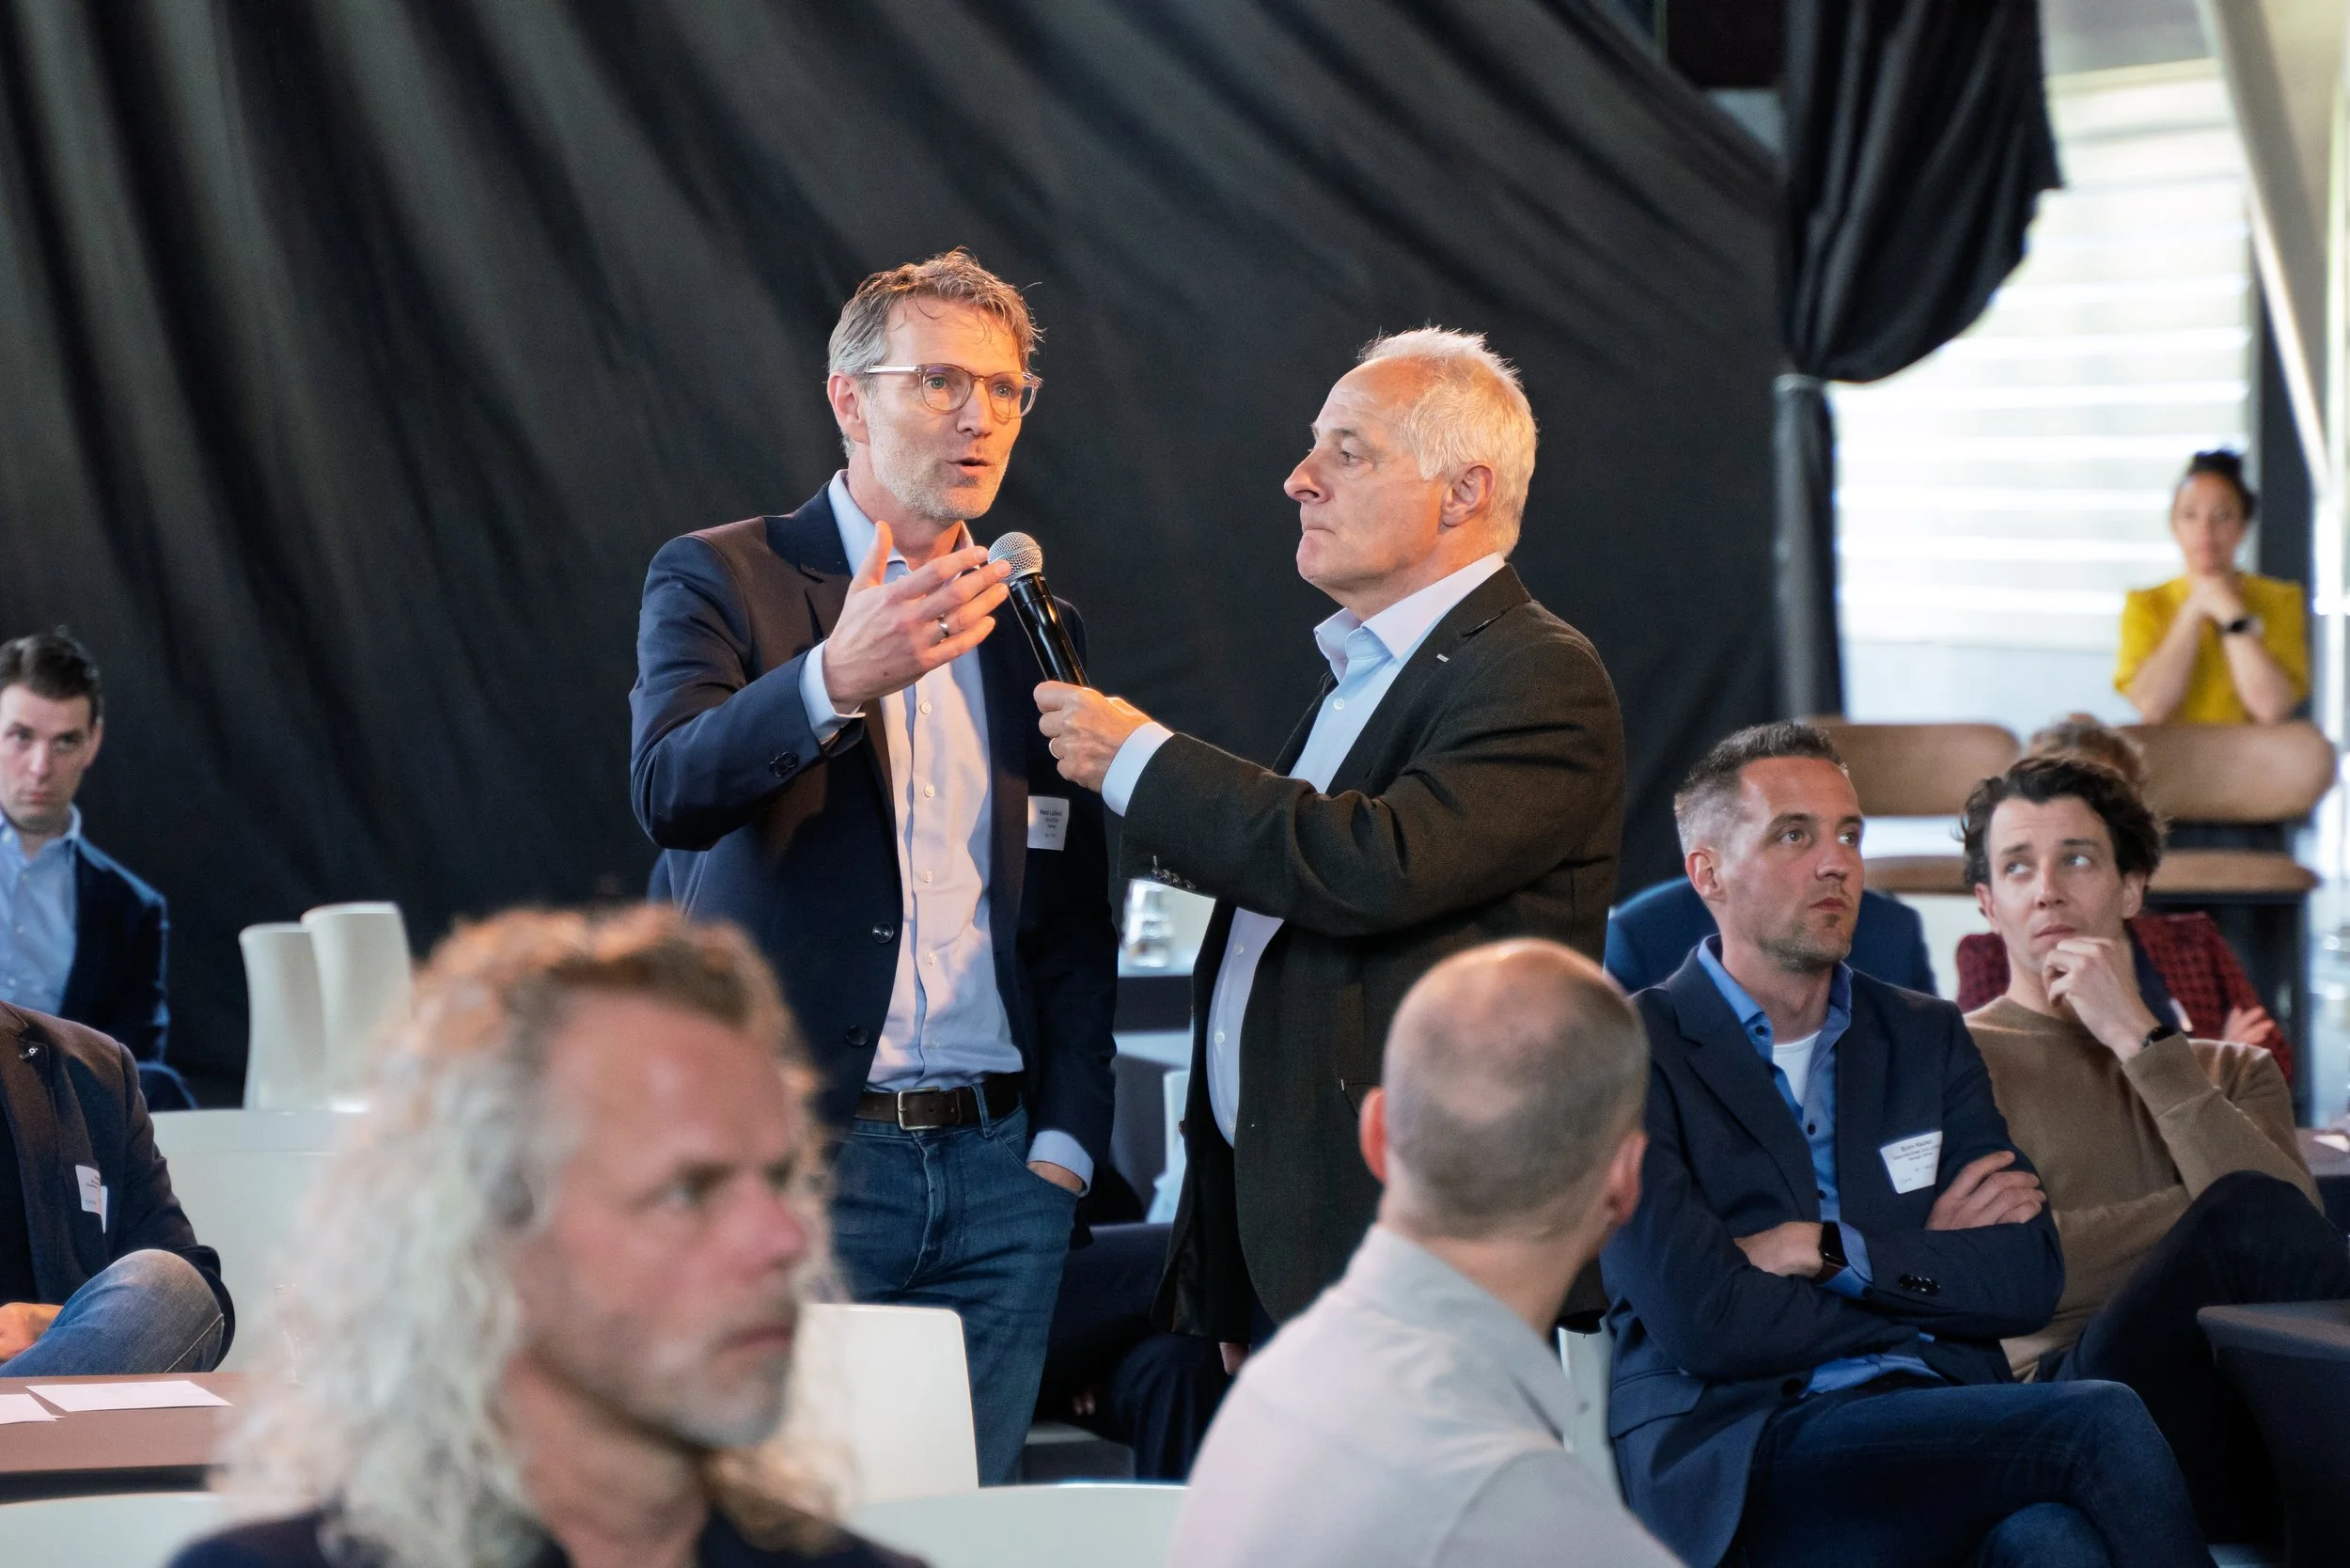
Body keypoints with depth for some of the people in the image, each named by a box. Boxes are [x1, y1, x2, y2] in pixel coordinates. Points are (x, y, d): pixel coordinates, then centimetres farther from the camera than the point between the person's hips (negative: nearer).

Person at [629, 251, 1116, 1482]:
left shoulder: (1036, 630, 16)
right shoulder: (717, 582, 1)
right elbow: (673, 794, -18)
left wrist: (1065, 1141, 7)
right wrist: (835, 678, -35)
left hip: (996, 1167, 4)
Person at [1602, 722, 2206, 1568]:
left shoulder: (1927, 1038, 21)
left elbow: (2028, 1277, 9)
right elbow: (1700, 1323, -9)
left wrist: (1834, 1253, -5)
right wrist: (1925, 1262, 3)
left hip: (1939, 1427, 5)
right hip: (1741, 1456, -4)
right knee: (2099, 1423, -28)